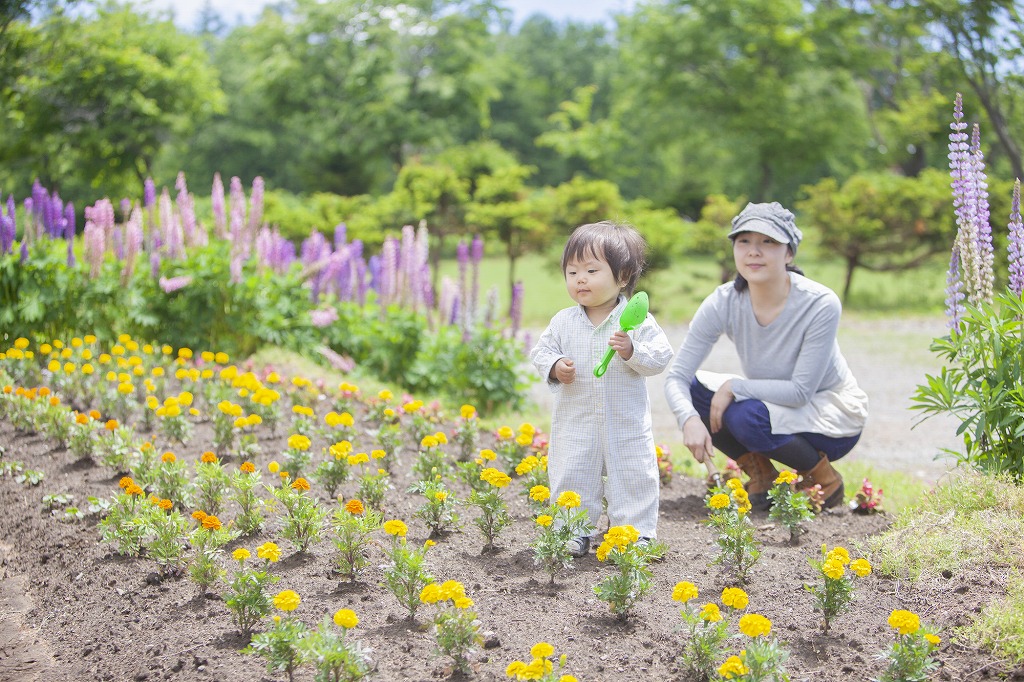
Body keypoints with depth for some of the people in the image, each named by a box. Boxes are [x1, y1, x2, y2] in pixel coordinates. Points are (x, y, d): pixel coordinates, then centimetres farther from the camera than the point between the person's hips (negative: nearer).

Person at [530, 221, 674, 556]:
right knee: (571, 478, 5)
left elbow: (661, 356, -9)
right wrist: (554, 367, -15)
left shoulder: (638, 320, -7)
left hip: (627, 424, -2)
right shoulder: (563, 321, 0)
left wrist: (632, 352, -26)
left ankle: (637, 532, 17)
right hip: (575, 423, 2)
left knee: (634, 479, 4)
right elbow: (541, 350, 5)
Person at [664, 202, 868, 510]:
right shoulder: (724, 302, -17)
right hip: (772, 404, 5)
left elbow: (800, 391, -26)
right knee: (693, 388, -17)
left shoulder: (820, 304, -28)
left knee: (745, 416, -31)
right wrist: (690, 419, -38)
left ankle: (824, 479, -4)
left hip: (832, 414, -5)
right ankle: (761, 475, 2)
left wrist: (734, 386, -29)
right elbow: (676, 376, -18)